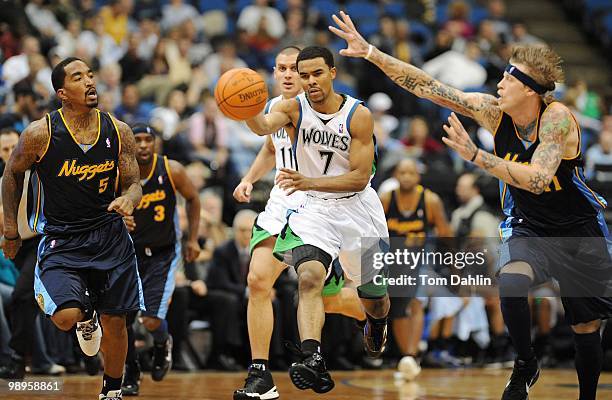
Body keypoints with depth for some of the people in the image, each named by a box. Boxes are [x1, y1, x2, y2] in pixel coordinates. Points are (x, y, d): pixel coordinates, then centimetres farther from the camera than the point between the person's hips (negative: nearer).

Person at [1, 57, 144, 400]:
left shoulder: (118, 132, -5)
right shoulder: (41, 134, -13)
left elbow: (133, 183, 4)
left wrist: (129, 199, -21)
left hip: (110, 236, 3)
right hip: (60, 240, -3)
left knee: (116, 323, 7)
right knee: (66, 317, -23)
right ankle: (86, 315, 15)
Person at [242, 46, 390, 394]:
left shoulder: (359, 115, -14)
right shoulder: (294, 108, -11)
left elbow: (360, 179, -18)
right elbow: (263, 126, -34)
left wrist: (309, 182, -30)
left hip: (358, 208, 1)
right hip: (313, 208, -1)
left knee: (374, 297, 16)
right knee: (309, 277, -29)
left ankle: (377, 326, 53)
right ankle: (312, 361, -40)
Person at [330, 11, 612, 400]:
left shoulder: (557, 118, -26)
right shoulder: (494, 111, -13)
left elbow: (537, 179, -39)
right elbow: (428, 87, -13)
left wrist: (475, 156, -44)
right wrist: (369, 52, -18)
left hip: (579, 234, -3)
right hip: (528, 229, 3)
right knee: (510, 284, -28)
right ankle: (526, 366, -5)